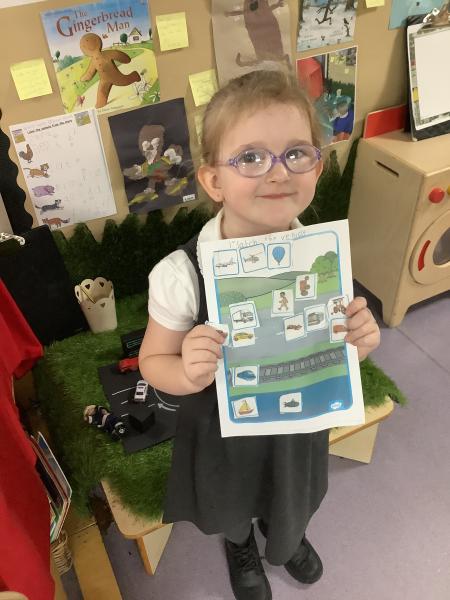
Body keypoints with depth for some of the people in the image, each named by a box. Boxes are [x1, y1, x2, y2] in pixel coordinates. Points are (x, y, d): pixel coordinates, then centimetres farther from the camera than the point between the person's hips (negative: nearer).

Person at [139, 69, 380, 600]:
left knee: (294, 503, 34)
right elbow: (153, 361, -16)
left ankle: (286, 538, 74)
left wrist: (358, 341, -27)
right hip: (223, 432, -2)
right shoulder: (182, 274, -32)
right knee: (232, 509, 31)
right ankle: (240, 548, 71)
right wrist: (189, 374, -38)